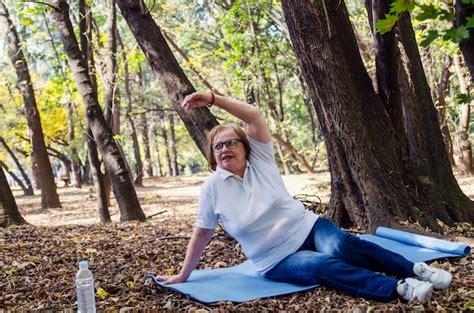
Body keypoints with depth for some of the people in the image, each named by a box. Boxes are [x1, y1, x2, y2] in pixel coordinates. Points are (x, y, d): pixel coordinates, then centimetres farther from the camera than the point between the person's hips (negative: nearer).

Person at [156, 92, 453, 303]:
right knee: (324, 265, -31)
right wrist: (183, 274, 5)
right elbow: (202, 233, 2)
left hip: (306, 227, 2)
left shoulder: (260, 161, -2)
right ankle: (399, 288, -36)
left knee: (342, 245, -30)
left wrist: (212, 98, -21)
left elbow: (254, 115, -14)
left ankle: (415, 269, -23)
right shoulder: (213, 186, -5)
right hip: (278, 259, -1)